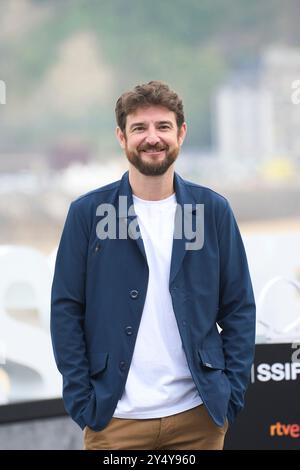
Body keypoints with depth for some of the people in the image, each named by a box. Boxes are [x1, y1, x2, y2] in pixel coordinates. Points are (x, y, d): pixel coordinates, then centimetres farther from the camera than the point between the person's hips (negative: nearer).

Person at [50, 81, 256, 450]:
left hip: (199, 416, 1)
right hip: (114, 417, -1)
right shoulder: (87, 212, 0)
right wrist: (82, 403, -6)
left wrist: (232, 393, -2)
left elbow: (239, 308, 6)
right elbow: (66, 310, 0)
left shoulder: (214, 211, 4)